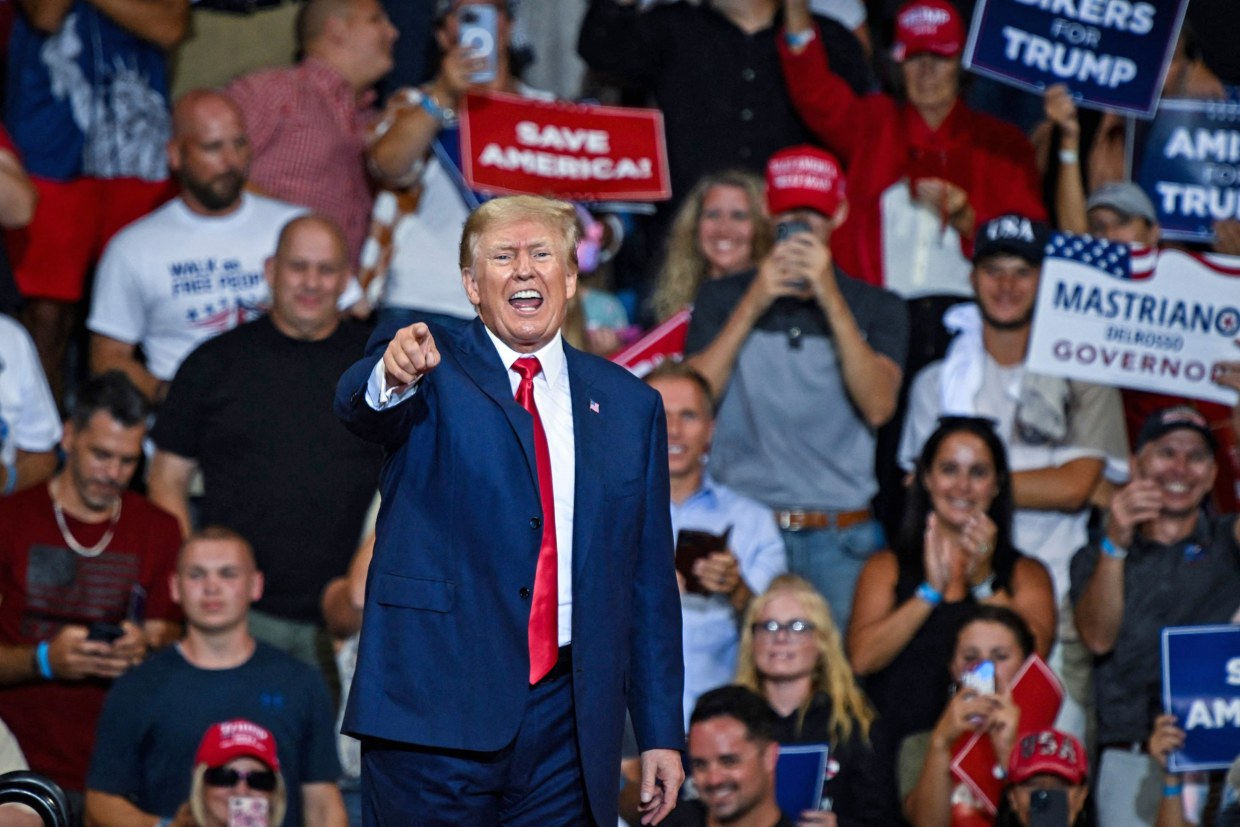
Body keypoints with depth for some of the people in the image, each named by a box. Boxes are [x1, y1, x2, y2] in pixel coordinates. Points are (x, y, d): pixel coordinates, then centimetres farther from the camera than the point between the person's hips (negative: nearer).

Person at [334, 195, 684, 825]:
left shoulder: (628, 404, 14)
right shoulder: (434, 370, 4)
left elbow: (649, 577, 13)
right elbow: (359, 405, -20)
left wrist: (662, 733, 9)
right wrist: (394, 376, -45)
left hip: (565, 724, 3)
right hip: (436, 714, -3)